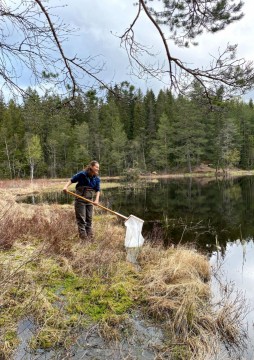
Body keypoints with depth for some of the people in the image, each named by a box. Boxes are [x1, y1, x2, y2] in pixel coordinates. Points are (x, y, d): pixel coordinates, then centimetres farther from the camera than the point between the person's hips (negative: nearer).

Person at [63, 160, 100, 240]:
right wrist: (66, 186, -23)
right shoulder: (82, 174, -15)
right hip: (80, 199, -5)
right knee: (81, 218, 0)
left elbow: (97, 190, -2)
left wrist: (96, 199, -16)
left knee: (89, 218, 11)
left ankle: (90, 235, 21)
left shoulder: (97, 179, -1)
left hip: (89, 200, 5)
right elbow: (72, 180, -8)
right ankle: (83, 236, 8)